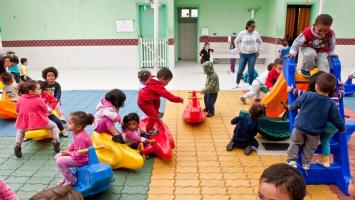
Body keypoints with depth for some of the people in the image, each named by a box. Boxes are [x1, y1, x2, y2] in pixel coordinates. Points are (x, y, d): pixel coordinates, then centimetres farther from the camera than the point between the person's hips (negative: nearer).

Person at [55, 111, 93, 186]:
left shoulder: (80, 137, -34)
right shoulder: (77, 132, -3)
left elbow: (79, 154, -29)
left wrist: (69, 153, -16)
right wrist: (68, 150, -2)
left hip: (81, 159, -10)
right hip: (77, 154, 10)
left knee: (59, 161, -15)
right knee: (57, 156, 12)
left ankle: (71, 180, 1)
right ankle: (67, 175, 23)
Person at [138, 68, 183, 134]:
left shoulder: (154, 80, 0)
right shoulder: (158, 87, -29)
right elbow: (168, 95, -30)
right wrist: (179, 99, -22)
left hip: (143, 98, 10)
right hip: (144, 102, -10)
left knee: (157, 101, 24)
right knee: (153, 115, -7)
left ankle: (156, 113, 44)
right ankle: (149, 130, 9)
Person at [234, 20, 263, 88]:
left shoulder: (256, 33, -2)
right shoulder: (242, 33, -7)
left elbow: (260, 42, 14)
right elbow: (236, 41, 7)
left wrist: (258, 51, 10)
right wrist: (239, 50, 5)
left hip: (253, 55, 1)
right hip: (243, 54, 0)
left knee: (251, 71, 1)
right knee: (240, 70, 4)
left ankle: (251, 85, 15)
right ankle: (237, 84, 22)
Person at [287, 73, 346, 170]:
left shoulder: (307, 95, -15)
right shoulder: (331, 104, -11)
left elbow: (295, 105, -1)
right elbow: (337, 119, -2)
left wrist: (290, 107, 21)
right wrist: (342, 128, 17)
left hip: (300, 127, -1)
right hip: (315, 132, 1)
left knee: (294, 143, 17)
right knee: (309, 148, 20)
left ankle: (292, 160, 12)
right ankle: (306, 163, 24)